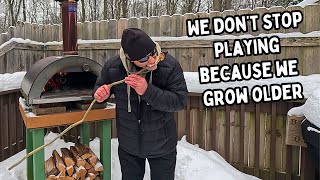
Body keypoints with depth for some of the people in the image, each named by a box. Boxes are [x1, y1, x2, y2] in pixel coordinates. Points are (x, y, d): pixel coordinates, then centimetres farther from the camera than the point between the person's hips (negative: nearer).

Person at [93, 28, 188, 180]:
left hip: (162, 146, -1)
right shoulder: (112, 67, -16)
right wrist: (100, 94, -20)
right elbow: (100, 86, 5)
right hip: (128, 146, 2)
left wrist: (147, 91, -36)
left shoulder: (170, 65, -22)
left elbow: (180, 101, -25)